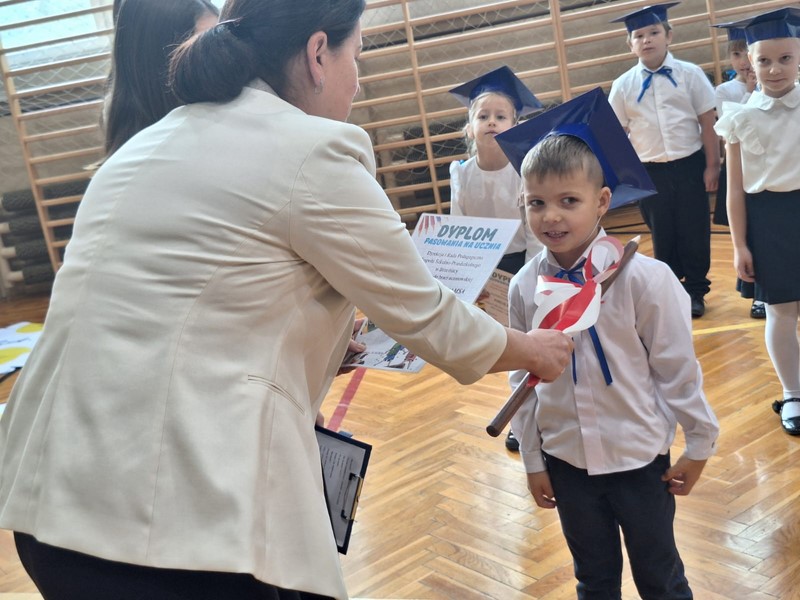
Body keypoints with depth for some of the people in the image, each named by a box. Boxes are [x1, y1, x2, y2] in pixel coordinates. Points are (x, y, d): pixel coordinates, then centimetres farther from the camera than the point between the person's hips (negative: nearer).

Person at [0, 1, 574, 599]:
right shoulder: (314, 151, -10)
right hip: (176, 511, -8)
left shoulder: (152, 141, 15)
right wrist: (533, 349, 18)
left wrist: (332, 334, 35)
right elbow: (424, 316, -2)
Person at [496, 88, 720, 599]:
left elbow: (677, 369, -10)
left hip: (639, 456, -3)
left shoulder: (642, 278, -19)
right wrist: (532, 459, 5)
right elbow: (523, 378, 0)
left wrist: (700, 443, -2)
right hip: (565, 460, 3)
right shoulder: (524, 287, -8)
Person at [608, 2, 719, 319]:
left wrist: (712, 166, -3)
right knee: (663, 236, 10)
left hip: (690, 166, 0)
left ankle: (695, 292, 24)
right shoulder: (623, 85, 0)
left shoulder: (690, 74, -1)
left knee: (694, 233, 7)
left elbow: (708, 124, 0)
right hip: (649, 171, 1)